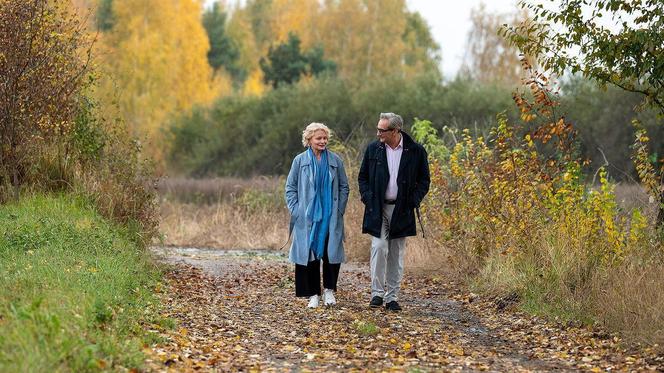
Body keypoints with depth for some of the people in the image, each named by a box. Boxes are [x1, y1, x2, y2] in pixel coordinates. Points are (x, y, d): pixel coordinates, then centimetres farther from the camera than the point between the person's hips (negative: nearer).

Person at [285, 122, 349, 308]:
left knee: (332, 253, -3)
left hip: (331, 217, 1)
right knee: (310, 255, 0)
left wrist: (339, 209, 3)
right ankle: (314, 294, 10)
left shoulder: (335, 160, 5)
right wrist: (296, 210, -2)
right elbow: (290, 187, 7)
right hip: (307, 218, -1)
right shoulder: (300, 160, 2)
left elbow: (344, 187, 11)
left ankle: (329, 290, 15)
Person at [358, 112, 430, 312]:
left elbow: (424, 180, 6)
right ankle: (377, 293, -4)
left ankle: (392, 297, 11)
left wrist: (413, 201, -6)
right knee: (379, 248, -11)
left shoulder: (416, 151, -3)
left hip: (401, 211, 0)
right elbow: (362, 177, 11)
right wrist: (368, 199, -3)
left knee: (397, 254, 5)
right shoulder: (373, 149, 2)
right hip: (378, 209, 0)